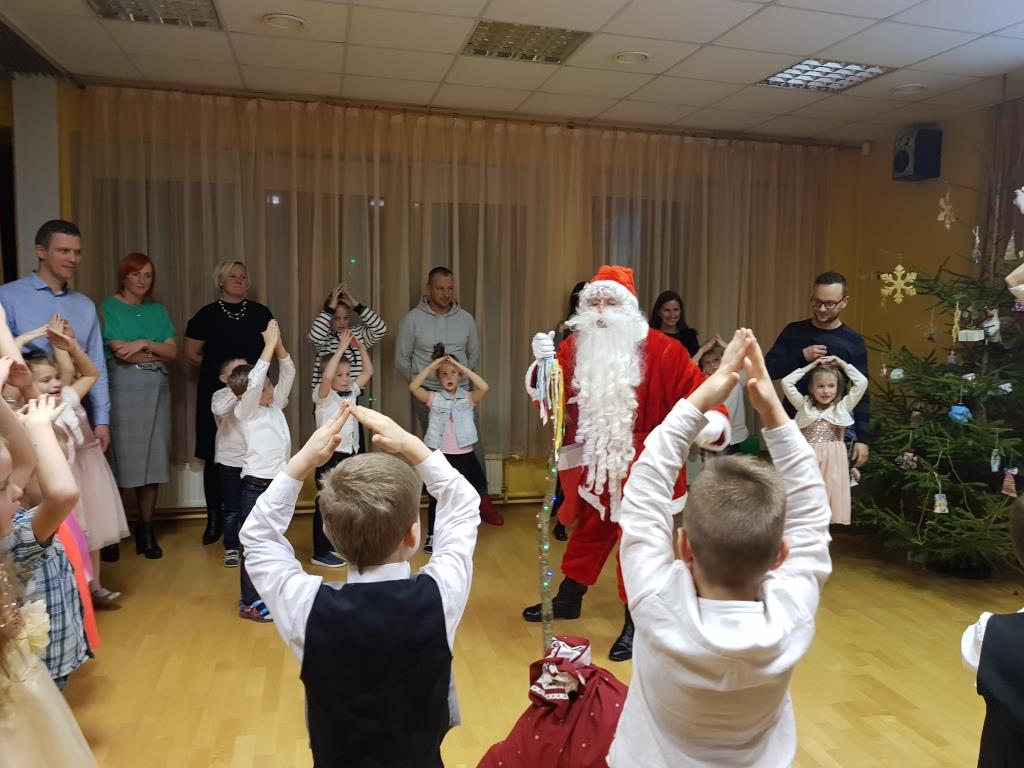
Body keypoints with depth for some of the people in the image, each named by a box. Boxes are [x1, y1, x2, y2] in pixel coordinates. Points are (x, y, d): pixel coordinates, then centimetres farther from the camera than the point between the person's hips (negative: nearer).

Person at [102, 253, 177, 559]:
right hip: (122, 388, -4)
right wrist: (157, 353, -1)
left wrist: (144, 343, -9)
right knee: (121, 457, -7)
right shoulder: (109, 307, 1)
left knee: (153, 457, 2)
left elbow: (173, 352, 6)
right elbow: (120, 353, -10)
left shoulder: (158, 310, 15)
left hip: (156, 388, 4)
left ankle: (146, 528, 8)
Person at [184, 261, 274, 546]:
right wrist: (217, 368, 5)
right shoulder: (207, 315, 2)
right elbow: (191, 353, 5)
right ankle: (215, 519, 14)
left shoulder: (260, 313, 7)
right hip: (217, 393, -1)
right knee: (215, 457, 2)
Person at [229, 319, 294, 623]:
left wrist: (279, 344, -10)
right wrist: (268, 345, -25)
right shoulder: (245, 412, -10)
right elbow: (254, 381, -26)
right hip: (256, 486, -7)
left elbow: (288, 373, 5)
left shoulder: (276, 404, 8)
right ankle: (250, 603, 11)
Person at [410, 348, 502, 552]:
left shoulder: (468, 398, 1)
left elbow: (484, 387, -18)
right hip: (440, 456, -1)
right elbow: (413, 387, -14)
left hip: (464, 455, 1)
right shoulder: (434, 399, 0)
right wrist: (432, 365, -14)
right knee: (437, 497, 8)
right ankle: (432, 536, 22)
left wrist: (461, 366, -16)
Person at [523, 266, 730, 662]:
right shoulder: (574, 348, -1)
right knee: (589, 532, 22)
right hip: (595, 465, 5)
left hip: (642, 466, -4)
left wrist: (712, 420, -37)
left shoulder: (660, 350, -14)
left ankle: (635, 623, 20)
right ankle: (567, 599, 42)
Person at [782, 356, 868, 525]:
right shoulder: (804, 406, 10)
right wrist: (810, 366, 10)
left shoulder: (842, 407, 10)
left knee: (832, 491, -2)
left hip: (833, 460, 0)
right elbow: (786, 382, 4)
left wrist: (842, 364, 11)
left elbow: (862, 383, 5)